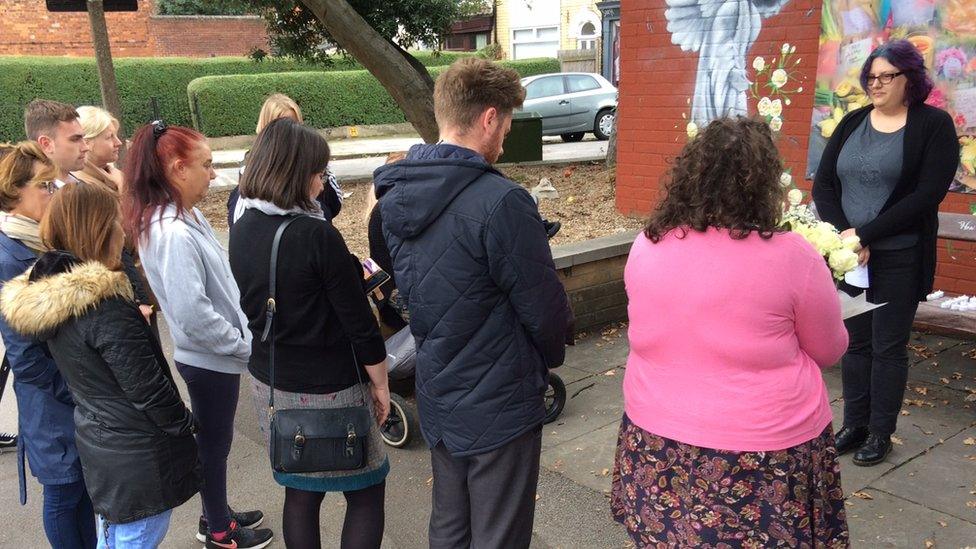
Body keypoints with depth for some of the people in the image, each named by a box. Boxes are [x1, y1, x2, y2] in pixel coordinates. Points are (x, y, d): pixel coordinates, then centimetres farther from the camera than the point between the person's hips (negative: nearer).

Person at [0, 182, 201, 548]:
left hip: (96, 435, 9)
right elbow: (146, 386, -21)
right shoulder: (104, 305, -26)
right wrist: (186, 424, -8)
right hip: (137, 453, -9)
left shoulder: (46, 295, 1)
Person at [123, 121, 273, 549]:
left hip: (214, 355, 9)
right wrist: (244, 345, -18)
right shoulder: (174, 234, -27)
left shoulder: (187, 218, 3)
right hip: (210, 359, -9)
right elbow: (192, 313, -29)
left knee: (213, 440, 23)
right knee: (214, 443, 10)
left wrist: (241, 338, 10)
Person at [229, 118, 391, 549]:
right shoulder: (317, 235, -22)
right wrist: (380, 384, -5)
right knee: (366, 494, 10)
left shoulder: (241, 232, -1)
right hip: (329, 388, -7)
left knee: (300, 492, 19)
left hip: (269, 382, 7)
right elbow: (359, 322, -18)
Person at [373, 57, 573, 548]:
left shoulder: (396, 196, 0)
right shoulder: (500, 202, -24)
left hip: (436, 393, 8)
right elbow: (544, 306, -16)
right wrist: (550, 355, 4)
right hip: (499, 403, -7)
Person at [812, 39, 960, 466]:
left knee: (888, 347, 5)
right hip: (849, 253, 4)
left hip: (899, 258, -4)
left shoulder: (933, 124, -5)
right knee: (855, 342, 12)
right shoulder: (853, 123, 8)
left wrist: (864, 233, -18)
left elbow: (928, 193, -14)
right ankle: (854, 425, 25)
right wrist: (843, 235, -12)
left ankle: (880, 434, 19)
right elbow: (823, 185, 3)